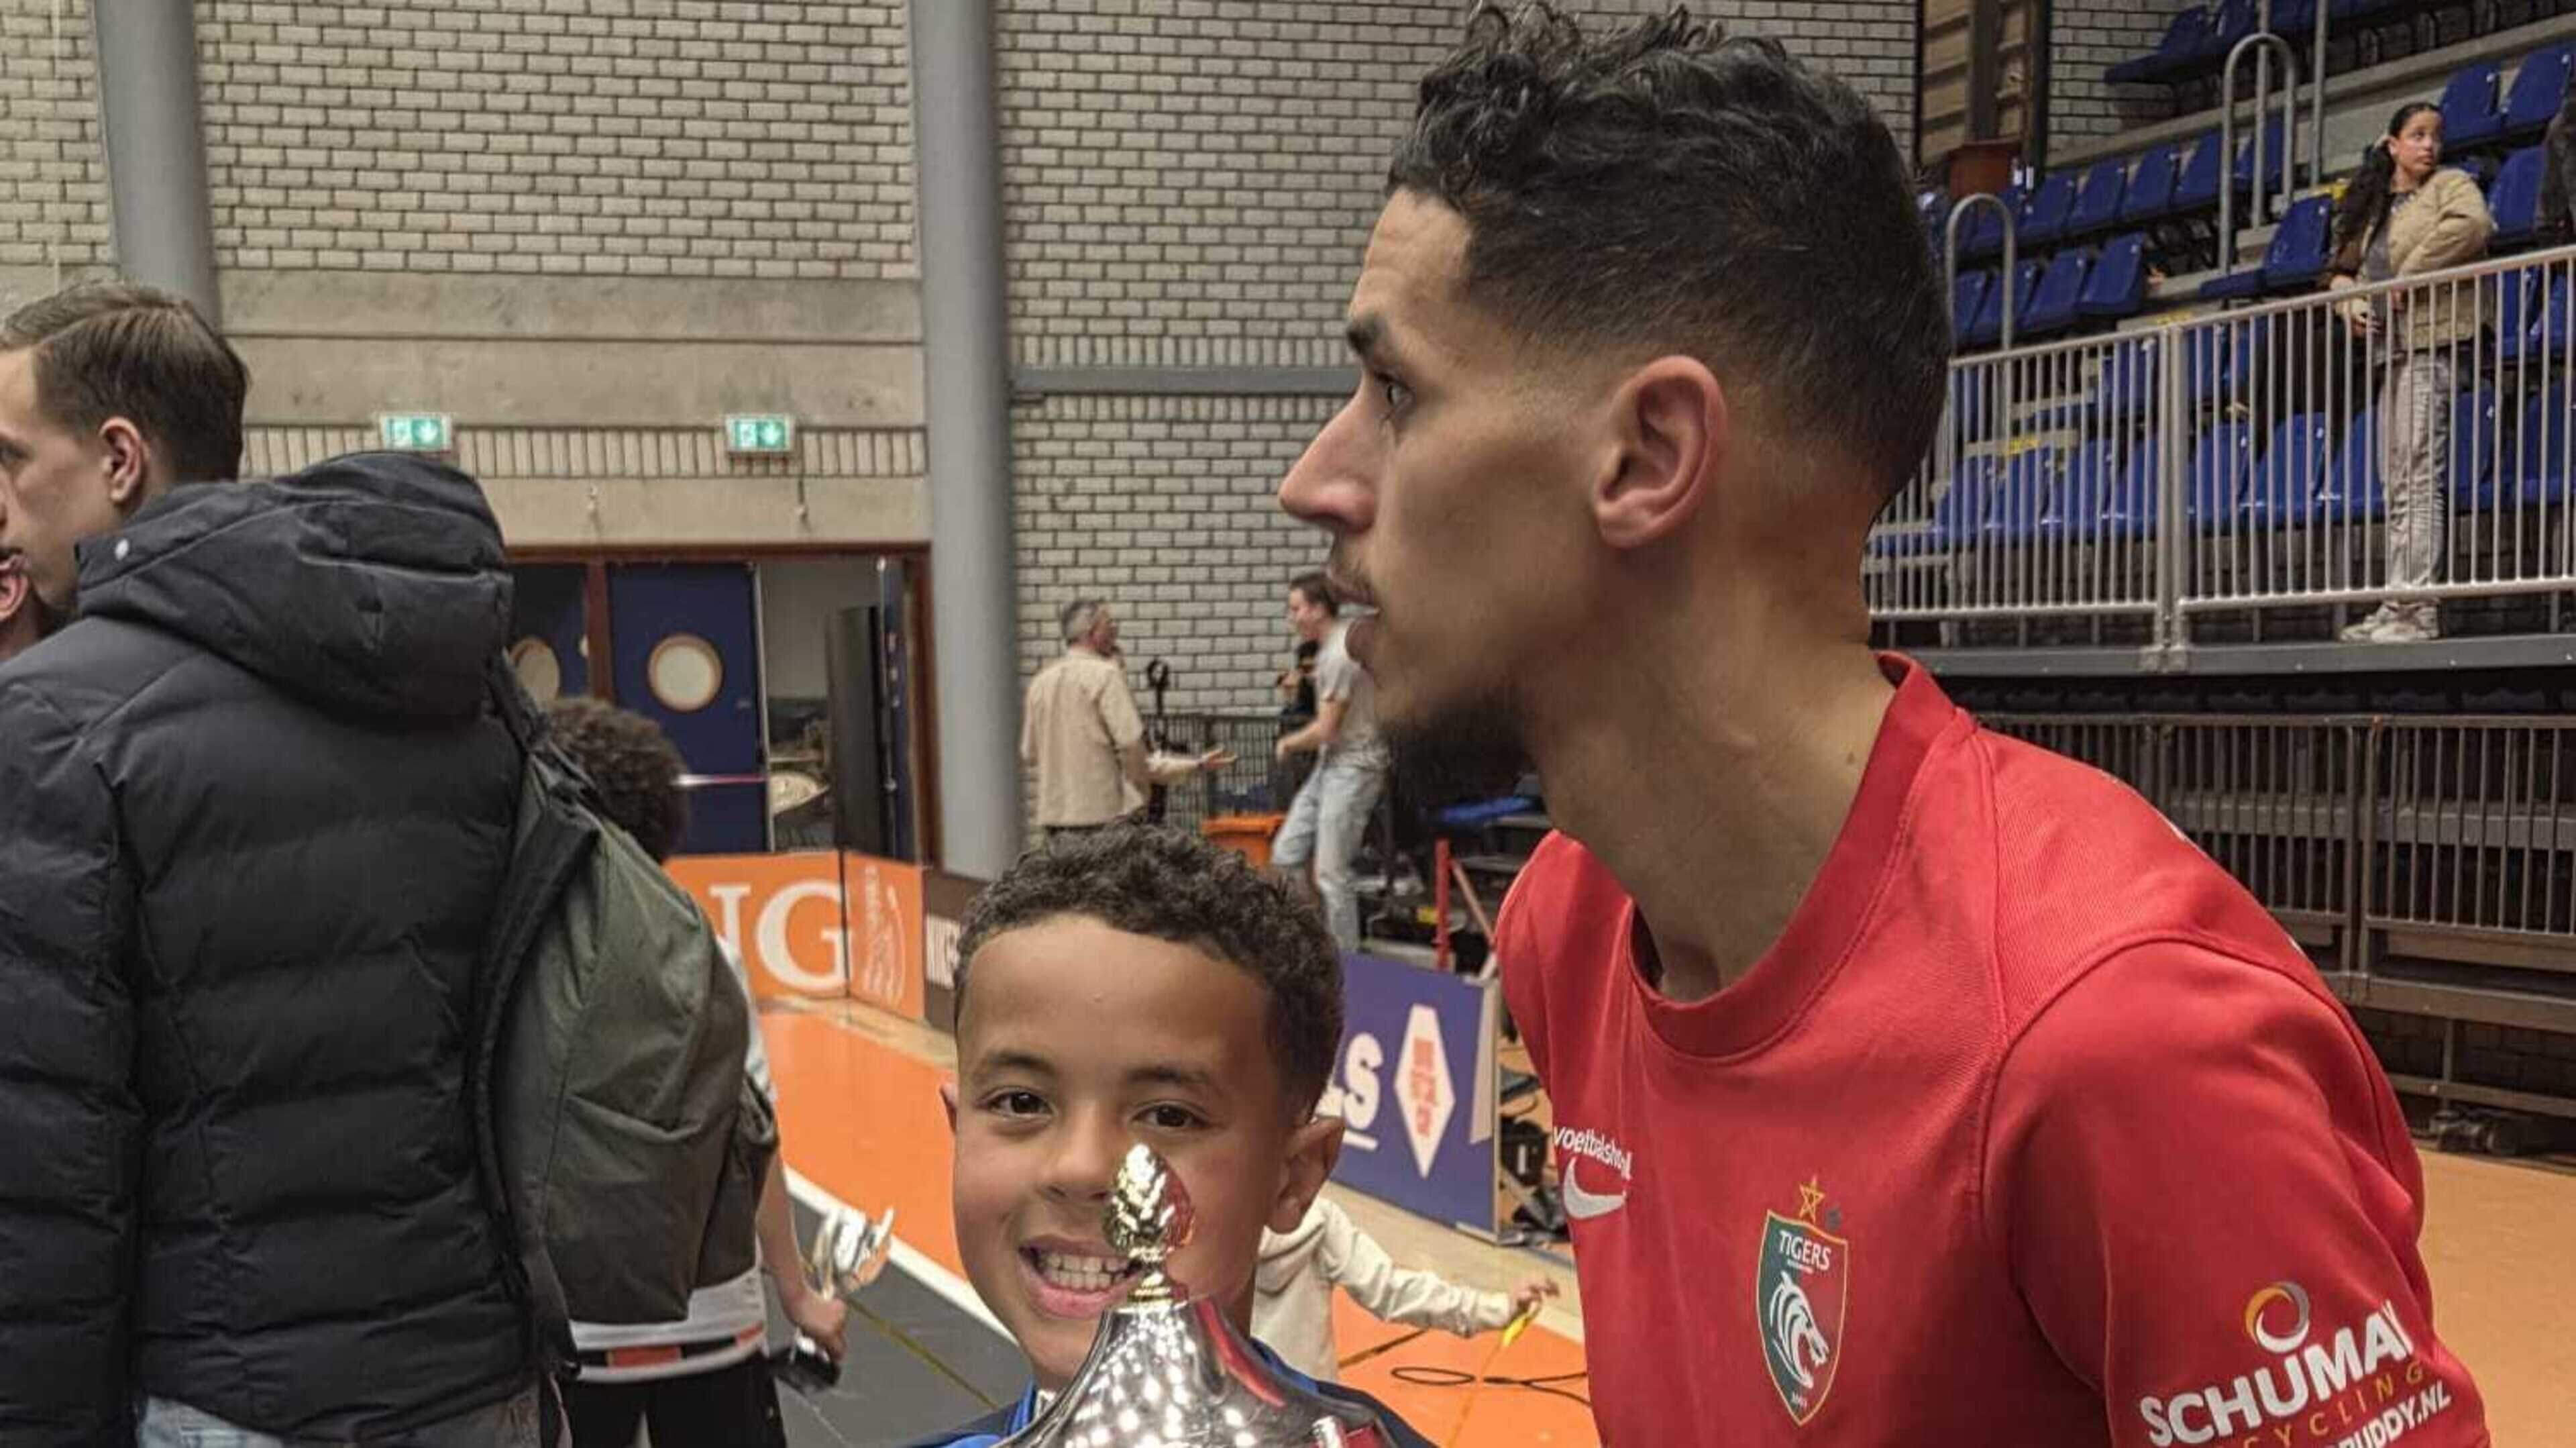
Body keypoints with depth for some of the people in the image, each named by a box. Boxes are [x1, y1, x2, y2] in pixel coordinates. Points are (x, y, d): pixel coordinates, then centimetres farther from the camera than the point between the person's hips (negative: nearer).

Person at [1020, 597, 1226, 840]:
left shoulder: (1040, 682, 9)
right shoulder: (1105, 675, -10)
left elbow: (1029, 755, 13)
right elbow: (1131, 743, -16)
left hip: (1053, 811, 6)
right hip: (1104, 812, -6)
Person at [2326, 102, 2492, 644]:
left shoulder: (2451, 185, 0)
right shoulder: (2375, 208, 20)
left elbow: (2473, 225, -21)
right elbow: (2345, 267, 26)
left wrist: (2410, 276, -17)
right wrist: (2350, 299, 4)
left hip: (2432, 345, -8)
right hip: (2393, 351, 8)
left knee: (2421, 481, -14)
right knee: (2398, 485, 9)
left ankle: (2418, 609, -16)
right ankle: (2399, 605, 14)